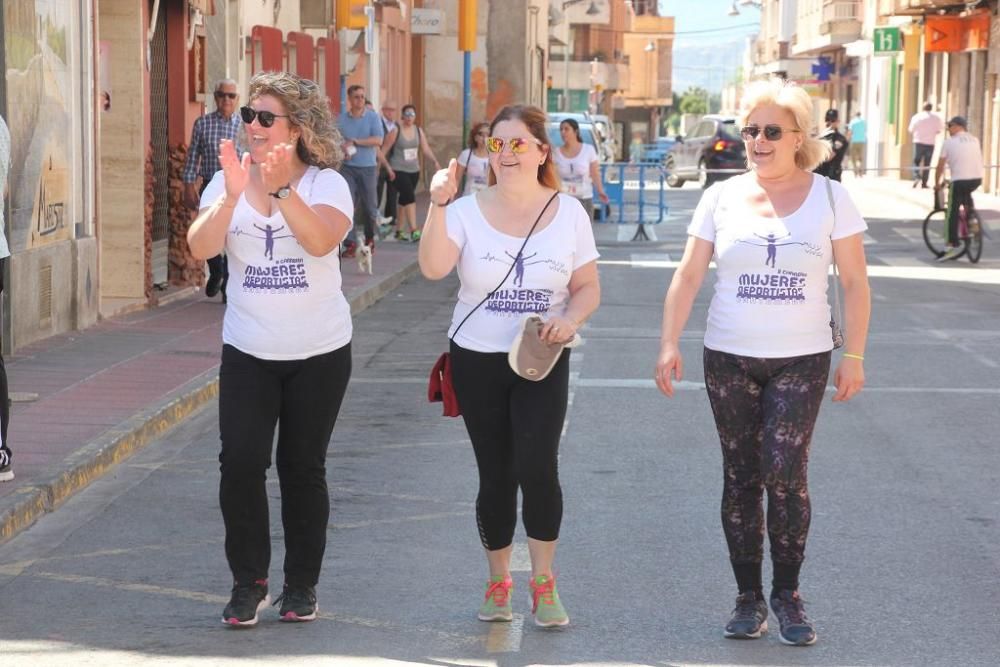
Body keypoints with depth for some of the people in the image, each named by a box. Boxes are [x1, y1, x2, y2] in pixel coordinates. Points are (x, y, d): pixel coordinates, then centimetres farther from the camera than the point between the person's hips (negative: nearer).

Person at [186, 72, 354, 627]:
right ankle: (248, 581, 3)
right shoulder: (227, 182, 1)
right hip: (248, 351, 2)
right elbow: (200, 247, -14)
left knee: (303, 465, 6)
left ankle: (302, 583, 19)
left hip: (319, 351, -1)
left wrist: (281, 188, -36)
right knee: (241, 460, -10)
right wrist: (232, 196, -29)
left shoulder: (325, 183, -6)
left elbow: (321, 240, -25)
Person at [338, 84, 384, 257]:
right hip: (347, 167, 1)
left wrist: (355, 142, -13)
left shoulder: (373, 117, 0)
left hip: (367, 167, 0)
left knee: (369, 207, 6)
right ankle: (350, 243, -7)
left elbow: (378, 140, -10)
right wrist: (342, 148, -17)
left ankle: (370, 237, 30)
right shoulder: (341, 119, 4)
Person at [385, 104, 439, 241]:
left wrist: (435, 161, -11)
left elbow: (425, 149, 3)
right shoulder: (396, 130, -10)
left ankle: (399, 230, 23)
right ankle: (413, 231, -19)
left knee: (404, 199, 13)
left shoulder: (418, 130, 6)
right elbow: (385, 148, -8)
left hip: (414, 170, 6)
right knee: (410, 197, -17)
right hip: (398, 170, -6)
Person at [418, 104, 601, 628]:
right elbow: (433, 268, -20)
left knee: (537, 467, -15)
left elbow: (588, 286, 3)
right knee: (495, 475, 7)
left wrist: (571, 318, -18)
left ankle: (543, 581, 2)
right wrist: (439, 205, -31)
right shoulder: (468, 211, -3)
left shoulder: (568, 212, 0)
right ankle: (498, 583, 25)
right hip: (477, 359, 1)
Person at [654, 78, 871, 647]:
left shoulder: (830, 198, -2)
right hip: (730, 360, 2)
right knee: (742, 477, 5)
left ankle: (787, 593, 5)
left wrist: (854, 356, -5)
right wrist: (670, 344, -7)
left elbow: (855, 283, 0)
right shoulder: (722, 198, 2)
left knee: (785, 474, -11)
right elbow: (689, 275, 2)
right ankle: (749, 597, 14)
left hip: (801, 361, -2)